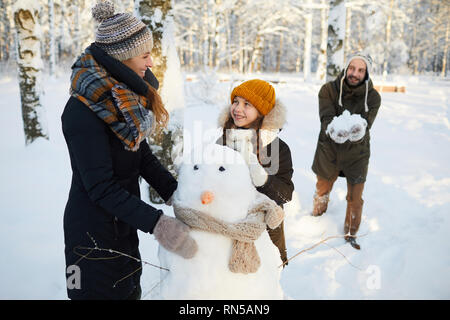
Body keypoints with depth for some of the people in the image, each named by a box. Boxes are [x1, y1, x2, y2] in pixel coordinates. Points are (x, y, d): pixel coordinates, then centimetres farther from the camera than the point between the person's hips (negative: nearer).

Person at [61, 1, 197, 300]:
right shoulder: (83, 111, -25)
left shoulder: (125, 95, 1)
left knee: (130, 289, 21)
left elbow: (142, 156, 3)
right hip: (94, 233, -8)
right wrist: (157, 223, -31)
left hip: (124, 227, 8)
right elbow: (101, 188, -26)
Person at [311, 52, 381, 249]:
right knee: (322, 190, 20)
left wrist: (359, 131, -45)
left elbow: (366, 124, -21)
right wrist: (333, 130, -46)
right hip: (328, 150, 0)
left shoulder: (373, 97, -11)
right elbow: (326, 118, -24)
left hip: (357, 153, 0)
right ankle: (316, 219, 51)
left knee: (355, 199, 9)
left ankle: (350, 233, 35)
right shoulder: (328, 90, -12)